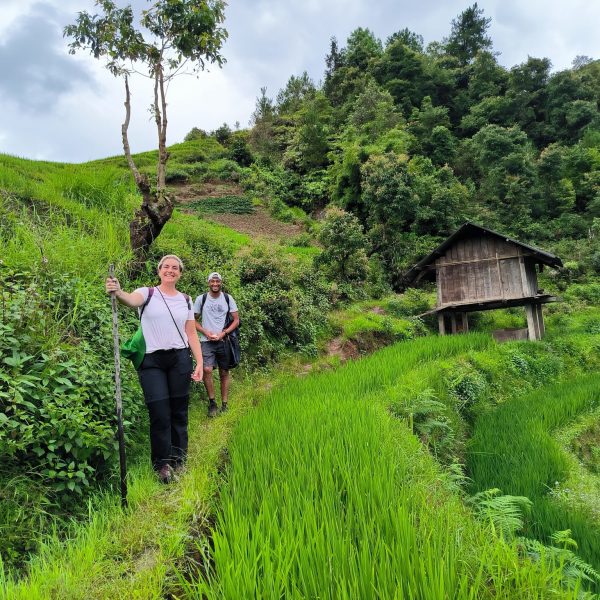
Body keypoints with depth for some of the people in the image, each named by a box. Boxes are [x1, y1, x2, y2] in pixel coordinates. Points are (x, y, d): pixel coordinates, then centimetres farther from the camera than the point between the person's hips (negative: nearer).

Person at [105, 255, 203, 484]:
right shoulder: (147, 293, 0)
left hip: (180, 359, 3)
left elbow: (192, 334, 11)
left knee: (179, 412, 8)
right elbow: (132, 300, -24)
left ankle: (179, 460, 23)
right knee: (160, 414, -3)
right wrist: (118, 292, -47)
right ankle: (162, 464, 13)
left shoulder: (185, 300, 10)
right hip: (152, 361, -3)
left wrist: (199, 362, 4)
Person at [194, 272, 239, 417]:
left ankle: (224, 405, 18)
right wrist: (206, 332, -8)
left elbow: (236, 320, 5)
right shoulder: (201, 299, 1)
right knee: (207, 370, -18)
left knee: (224, 373, 6)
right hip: (206, 341, -1)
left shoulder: (228, 299, 3)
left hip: (223, 341, 1)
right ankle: (212, 402, 0)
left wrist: (223, 333, -9)